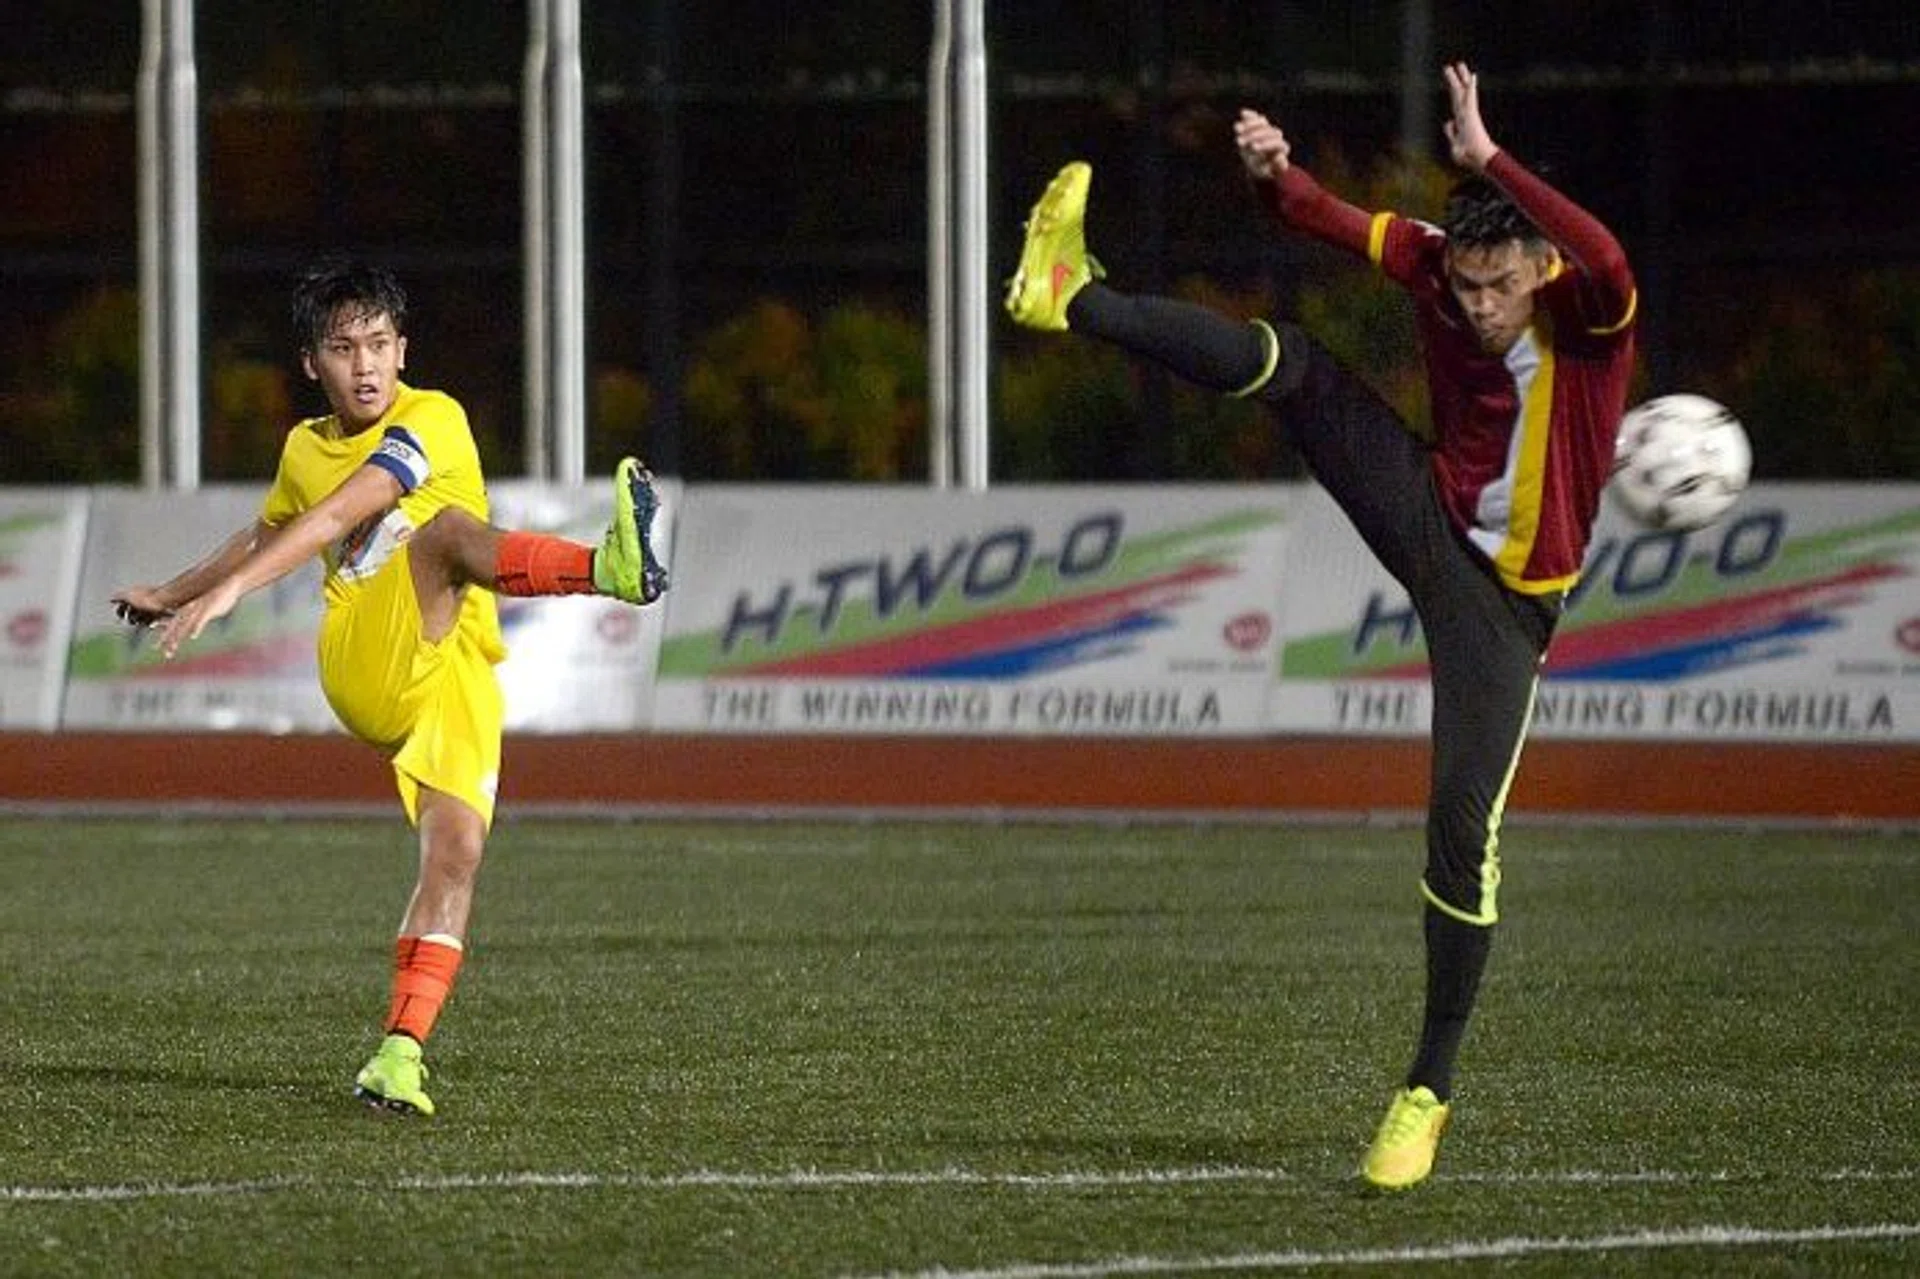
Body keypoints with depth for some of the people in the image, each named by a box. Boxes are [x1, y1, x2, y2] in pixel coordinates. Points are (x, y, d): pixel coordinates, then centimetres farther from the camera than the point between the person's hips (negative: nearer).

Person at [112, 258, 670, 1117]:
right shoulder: (305, 450, 17)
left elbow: (343, 514, -16)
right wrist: (171, 596, 54)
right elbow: (267, 537, 41)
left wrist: (230, 590, -24)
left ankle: (401, 1050, -18)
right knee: (442, 526, -30)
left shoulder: (433, 420, -1)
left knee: (456, 850, -20)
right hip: (367, 670, 1)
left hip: (457, 676, -1)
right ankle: (605, 569, -60)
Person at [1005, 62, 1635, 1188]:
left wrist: (1490, 162, -47)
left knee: (1464, 830, -9)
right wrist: (1277, 175, -26)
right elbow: (1339, 224, -3)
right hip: (1430, 519, 4)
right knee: (1291, 363, -13)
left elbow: (1608, 262, -44)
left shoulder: (1591, 317, -21)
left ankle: (1432, 1086, 1)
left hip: (1507, 600, -4)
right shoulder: (1437, 268, -7)